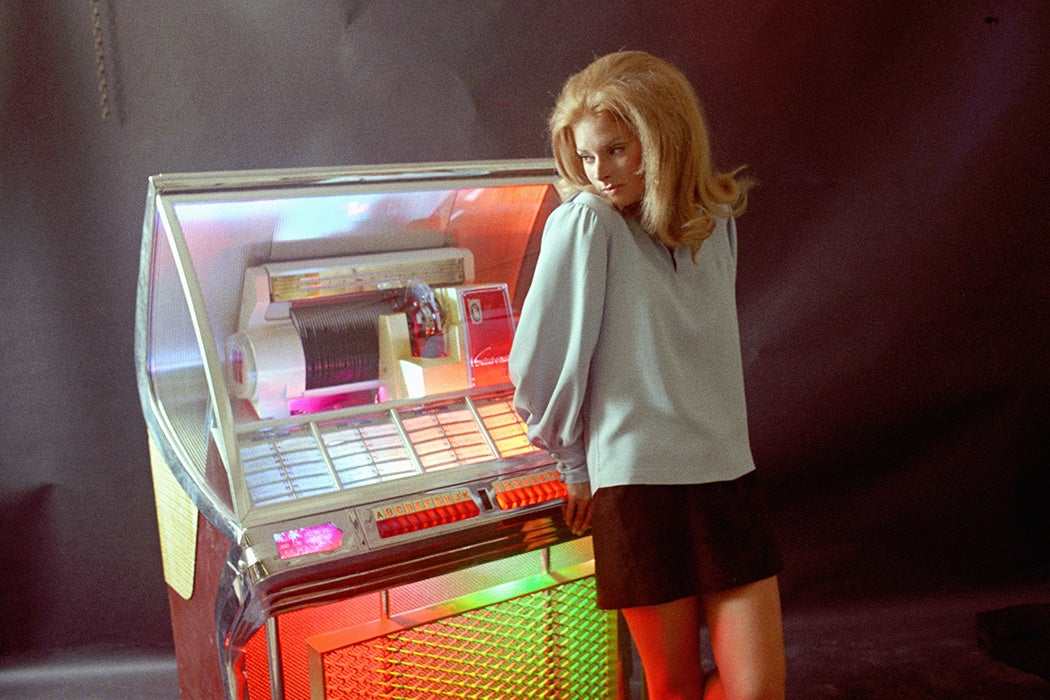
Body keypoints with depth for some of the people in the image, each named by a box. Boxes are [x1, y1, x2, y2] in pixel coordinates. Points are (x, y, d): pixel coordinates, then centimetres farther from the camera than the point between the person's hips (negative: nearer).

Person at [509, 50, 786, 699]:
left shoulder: (717, 221, 8)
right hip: (639, 482, -4)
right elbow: (540, 364, -7)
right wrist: (577, 463, 5)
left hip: (728, 475, 4)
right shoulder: (586, 219, -7)